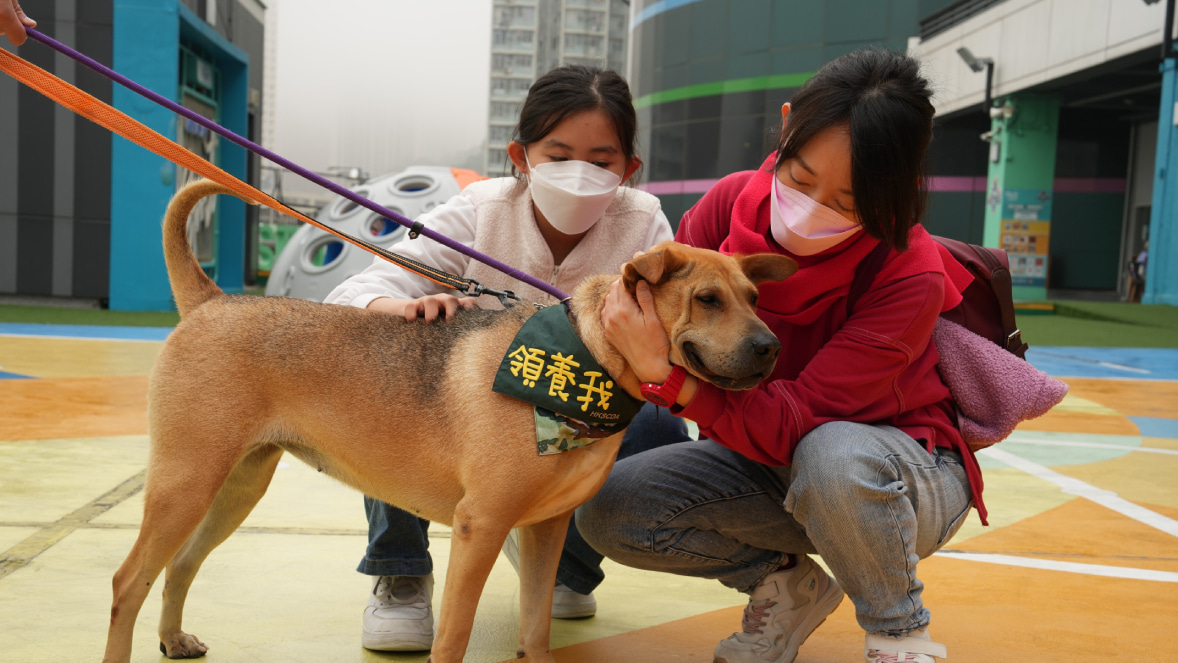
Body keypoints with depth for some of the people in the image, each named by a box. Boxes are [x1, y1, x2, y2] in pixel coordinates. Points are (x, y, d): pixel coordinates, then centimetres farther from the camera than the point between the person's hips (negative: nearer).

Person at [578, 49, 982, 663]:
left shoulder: (911, 278, -28)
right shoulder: (733, 203, -14)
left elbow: (795, 424, -33)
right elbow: (666, 306, -4)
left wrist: (666, 372, -46)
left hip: (899, 478, -4)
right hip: (771, 461, 5)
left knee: (832, 457, -41)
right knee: (606, 509, -14)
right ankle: (786, 584, 9)